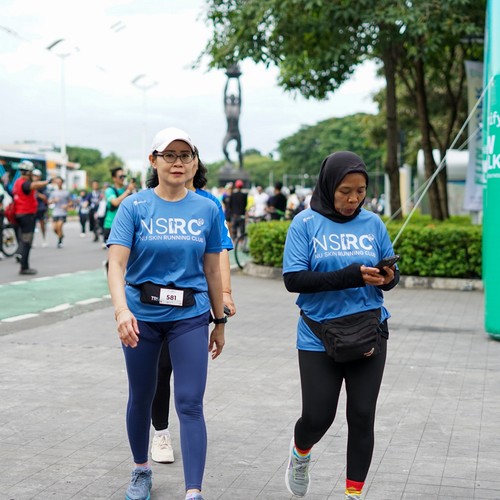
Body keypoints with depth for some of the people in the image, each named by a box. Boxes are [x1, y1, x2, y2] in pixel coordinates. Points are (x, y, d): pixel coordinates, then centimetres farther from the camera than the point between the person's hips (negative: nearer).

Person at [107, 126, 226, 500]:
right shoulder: (134, 207, -6)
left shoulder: (207, 210, 1)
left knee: (190, 404, -6)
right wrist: (122, 310, -32)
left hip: (190, 317, 0)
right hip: (142, 316, 0)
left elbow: (212, 270, 7)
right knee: (141, 398, 15)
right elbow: (117, 263, -15)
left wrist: (220, 322, 11)